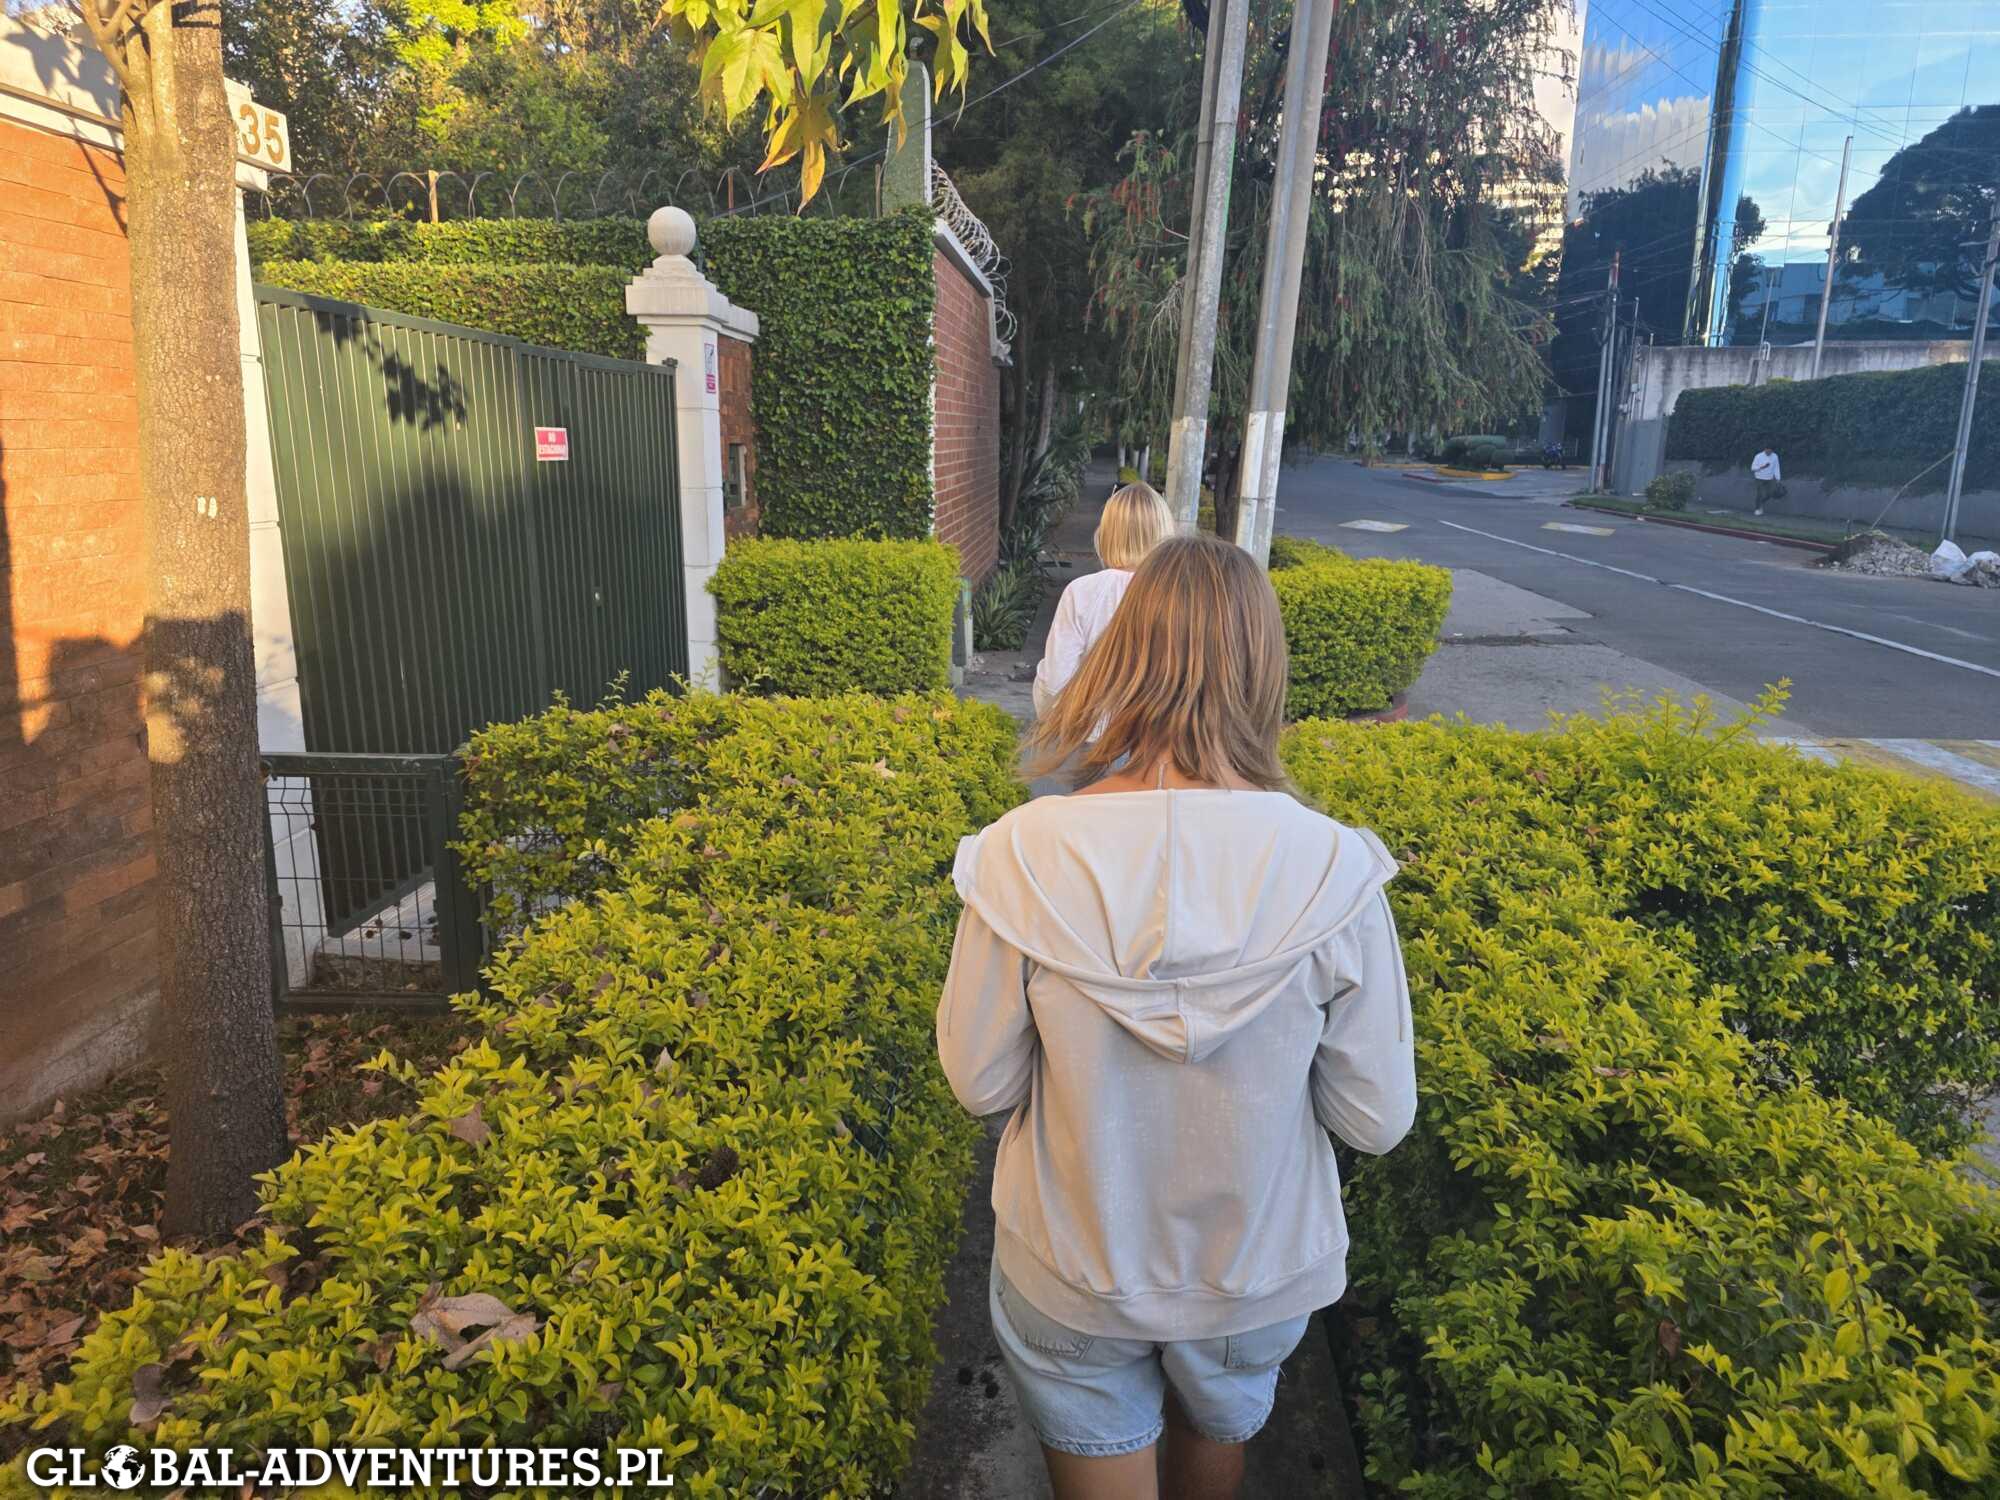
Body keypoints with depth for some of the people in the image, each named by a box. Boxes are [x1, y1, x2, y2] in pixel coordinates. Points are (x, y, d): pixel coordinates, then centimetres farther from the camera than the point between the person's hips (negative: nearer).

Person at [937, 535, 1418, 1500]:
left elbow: (979, 1083, -13)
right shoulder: (1333, 871, -25)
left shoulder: (1024, 857, -26)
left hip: (1074, 1275, -1)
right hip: (1259, 1274, 2)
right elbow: (1376, 1119, -13)